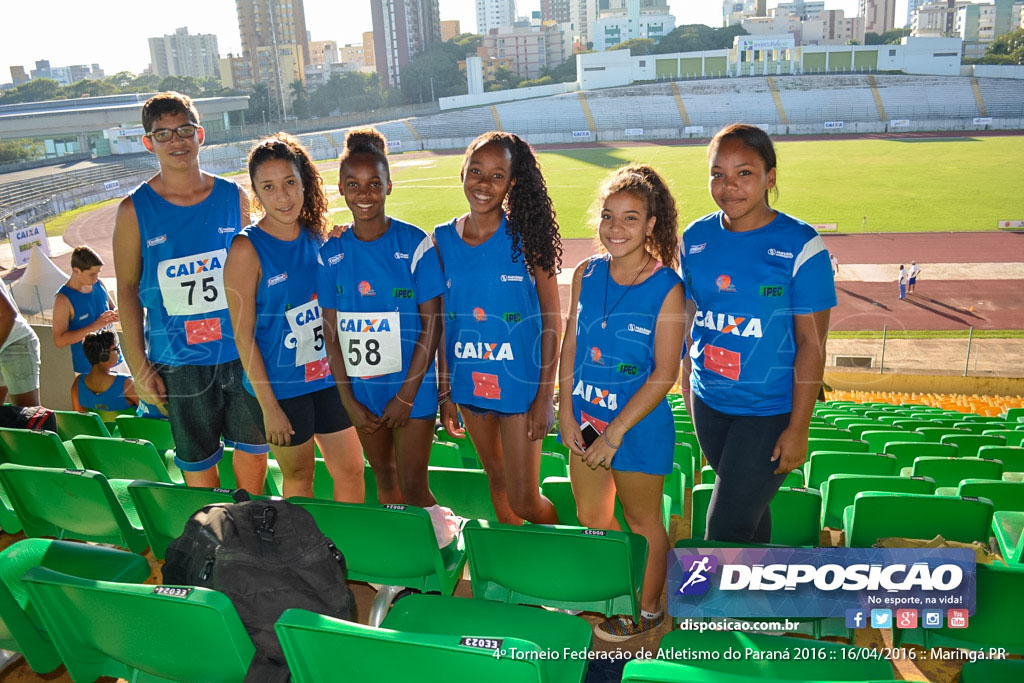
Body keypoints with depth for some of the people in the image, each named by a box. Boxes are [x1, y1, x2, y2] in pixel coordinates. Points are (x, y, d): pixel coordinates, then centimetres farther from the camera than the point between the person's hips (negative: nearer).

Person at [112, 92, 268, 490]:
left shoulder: (234, 197, 2)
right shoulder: (135, 210, -4)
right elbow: (127, 290, 0)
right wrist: (139, 367, -3)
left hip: (242, 352, 2)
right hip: (179, 361, -2)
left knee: (253, 448, 11)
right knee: (197, 460, 10)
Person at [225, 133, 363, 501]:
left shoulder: (318, 236, 1)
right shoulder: (247, 249, -14)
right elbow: (243, 336, -12)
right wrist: (268, 407, -12)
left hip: (330, 377, 5)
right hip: (281, 385, -4)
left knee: (351, 470, 11)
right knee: (299, 477, 13)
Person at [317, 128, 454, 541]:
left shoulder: (415, 245, -10)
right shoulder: (331, 254, 0)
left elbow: (432, 324, -9)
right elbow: (332, 331, 2)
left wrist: (406, 395, -12)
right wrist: (348, 399, -3)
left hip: (410, 385, -3)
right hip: (360, 387, 4)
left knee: (413, 487, 1)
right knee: (384, 479, 18)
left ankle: (438, 545, 27)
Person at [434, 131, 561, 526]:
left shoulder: (527, 237, -10)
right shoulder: (442, 240, 1)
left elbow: (551, 319, -7)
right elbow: (442, 323, 7)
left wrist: (545, 396, -10)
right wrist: (445, 392, 8)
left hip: (520, 382, -4)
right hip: (468, 382, 4)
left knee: (524, 500, 0)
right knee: (496, 478, 20)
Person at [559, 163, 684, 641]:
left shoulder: (666, 288, -18)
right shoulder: (587, 273, -3)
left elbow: (664, 375, -18)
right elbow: (570, 343, 3)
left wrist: (614, 433, -17)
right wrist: (566, 412, -3)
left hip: (639, 424, -5)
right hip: (585, 416, 5)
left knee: (642, 521, 15)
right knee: (591, 517, 20)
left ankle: (648, 609, 37)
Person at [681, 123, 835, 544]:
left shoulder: (799, 246, -14)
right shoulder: (696, 238, 1)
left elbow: (811, 344, -13)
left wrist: (798, 428, -13)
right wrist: (689, 385, 12)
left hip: (770, 411, -4)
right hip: (708, 403, 5)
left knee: (725, 530, -4)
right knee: (749, 511, 20)